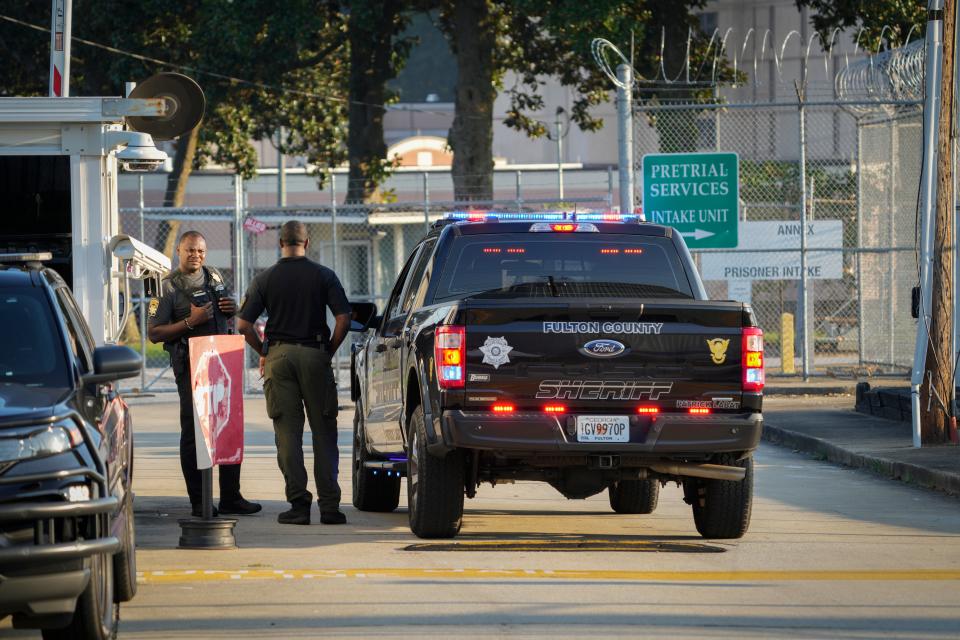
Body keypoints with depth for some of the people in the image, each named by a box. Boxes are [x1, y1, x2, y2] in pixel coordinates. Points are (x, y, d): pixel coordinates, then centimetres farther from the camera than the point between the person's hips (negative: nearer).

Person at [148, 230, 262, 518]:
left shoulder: (214, 277, 12)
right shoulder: (168, 287, -6)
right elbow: (154, 333, -10)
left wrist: (233, 309, 3)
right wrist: (190, 322, -21)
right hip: (190, 365, -6)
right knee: (193, 432, -4)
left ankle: (231, 497, 14)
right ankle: (198, 502, 0)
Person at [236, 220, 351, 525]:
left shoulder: (265, 279, 2)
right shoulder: (323, 276, 1)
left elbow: (243, 324, -3)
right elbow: (344, 318, -8)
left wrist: (263, 351, 10)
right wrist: (329, 350, 4)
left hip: (279, 355, 0)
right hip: (315, 356, 0)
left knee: (288, 433, 3)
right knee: (323, 432, 5)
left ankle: (298, 503, -2)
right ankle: (329, 505, 0)